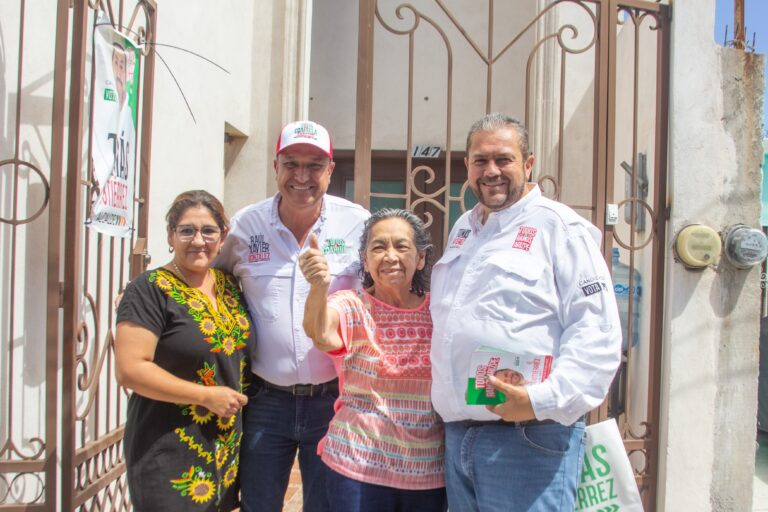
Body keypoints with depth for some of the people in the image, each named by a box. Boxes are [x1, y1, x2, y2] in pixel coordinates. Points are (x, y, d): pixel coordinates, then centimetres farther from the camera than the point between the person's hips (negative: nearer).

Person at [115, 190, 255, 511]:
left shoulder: (230, 285, 6)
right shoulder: (151, 289, -13)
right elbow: (129, 370, -20)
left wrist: (241, 398, 7)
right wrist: (207, 396, -18)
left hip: (228, 448, 6)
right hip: (170, 453, -6)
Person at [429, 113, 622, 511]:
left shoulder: (558, 225, -6)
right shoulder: (462, 228, 17)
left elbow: (597, 333, -14)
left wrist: (544, 399, -24)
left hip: (528, 437, -7)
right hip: (457, 434, 7)